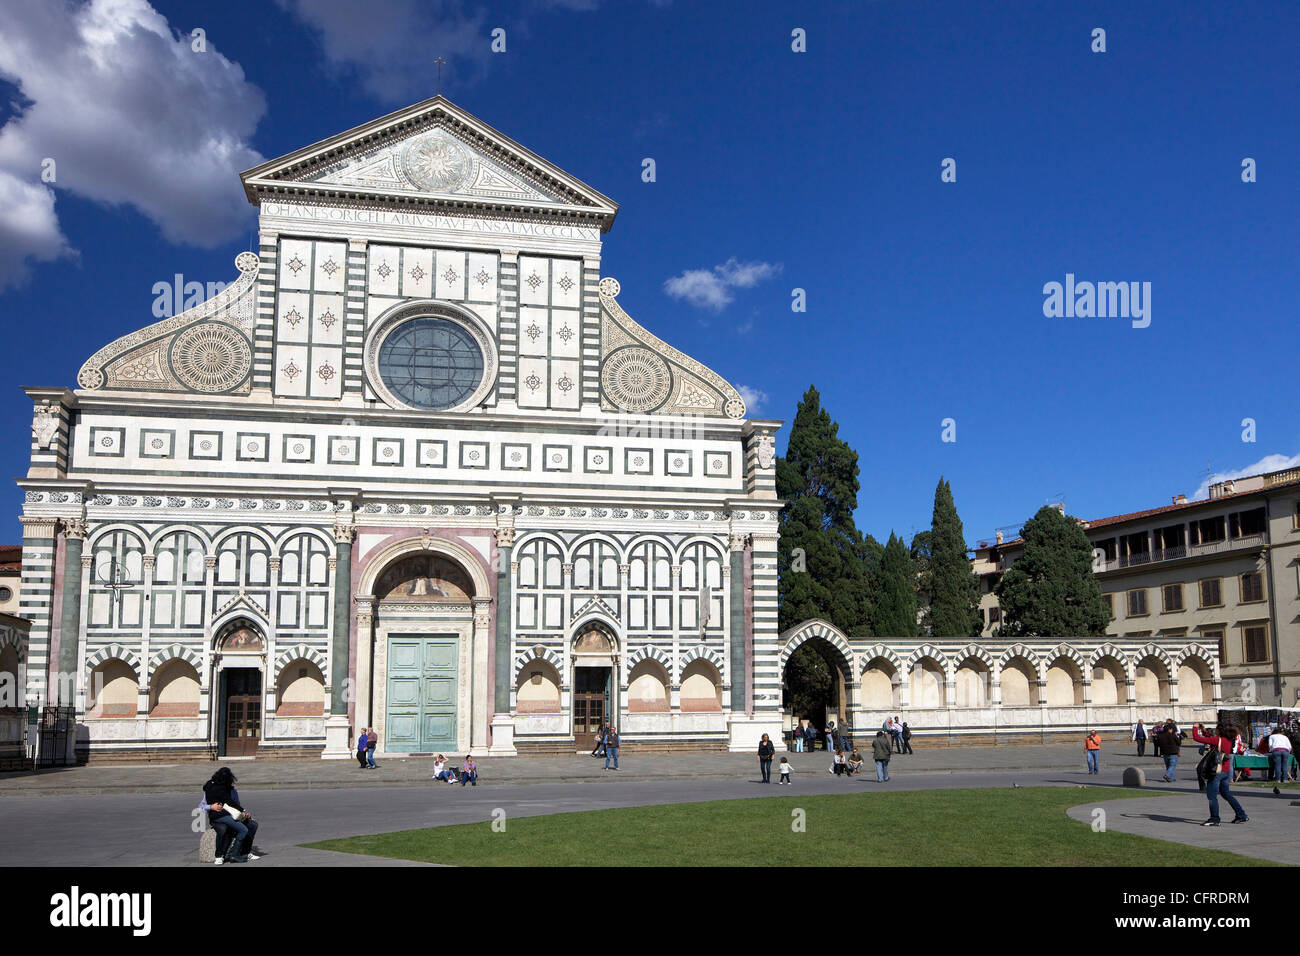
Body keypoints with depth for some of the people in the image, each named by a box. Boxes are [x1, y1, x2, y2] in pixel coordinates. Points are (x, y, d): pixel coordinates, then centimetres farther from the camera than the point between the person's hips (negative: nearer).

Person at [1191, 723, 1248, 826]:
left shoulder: (1217, 739, -12)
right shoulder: (1229, 741, 9)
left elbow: (1197, 738, -12)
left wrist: (1195, 728, 4)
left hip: (1217, 771, -8)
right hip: (1226, 771, 8)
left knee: (1212, 795, -3)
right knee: (1226, 794, 20)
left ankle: (1214, 819, -3)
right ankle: (1242, 816, 24)